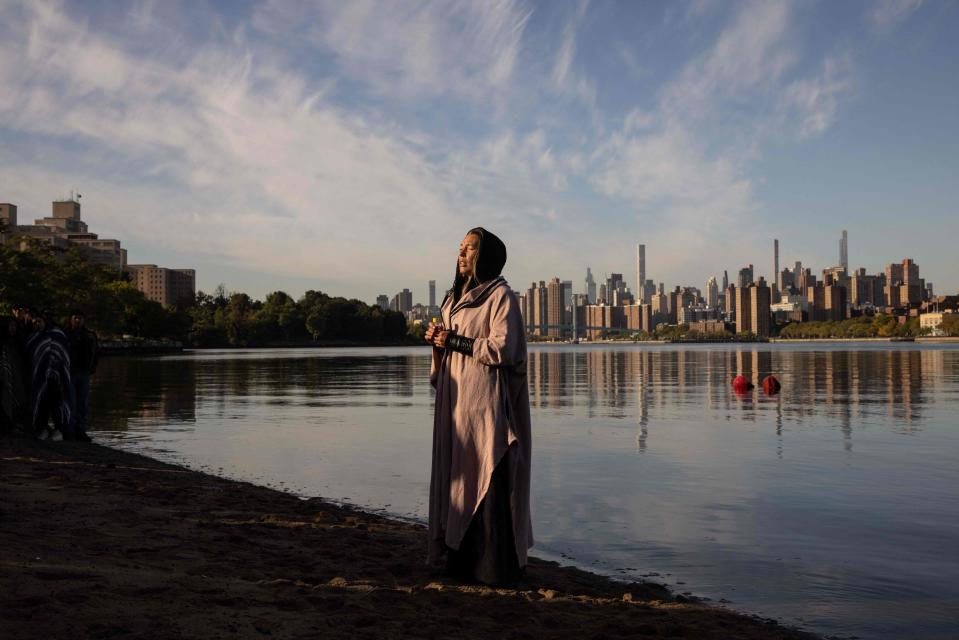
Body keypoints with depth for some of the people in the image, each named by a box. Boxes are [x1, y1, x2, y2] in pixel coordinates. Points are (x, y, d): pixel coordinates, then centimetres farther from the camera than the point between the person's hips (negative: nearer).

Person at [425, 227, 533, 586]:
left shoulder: (501, 296, -7)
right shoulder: (456, 298, 17)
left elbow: (502, 348, -17)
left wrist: (454, 341, -12)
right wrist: (437, 341, 0)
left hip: (486, 403, -8)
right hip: (456, 402, 8)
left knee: (487, 481, -6)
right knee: (459, 476, 8)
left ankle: (498, 565, 1)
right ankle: (462, 559, 15)